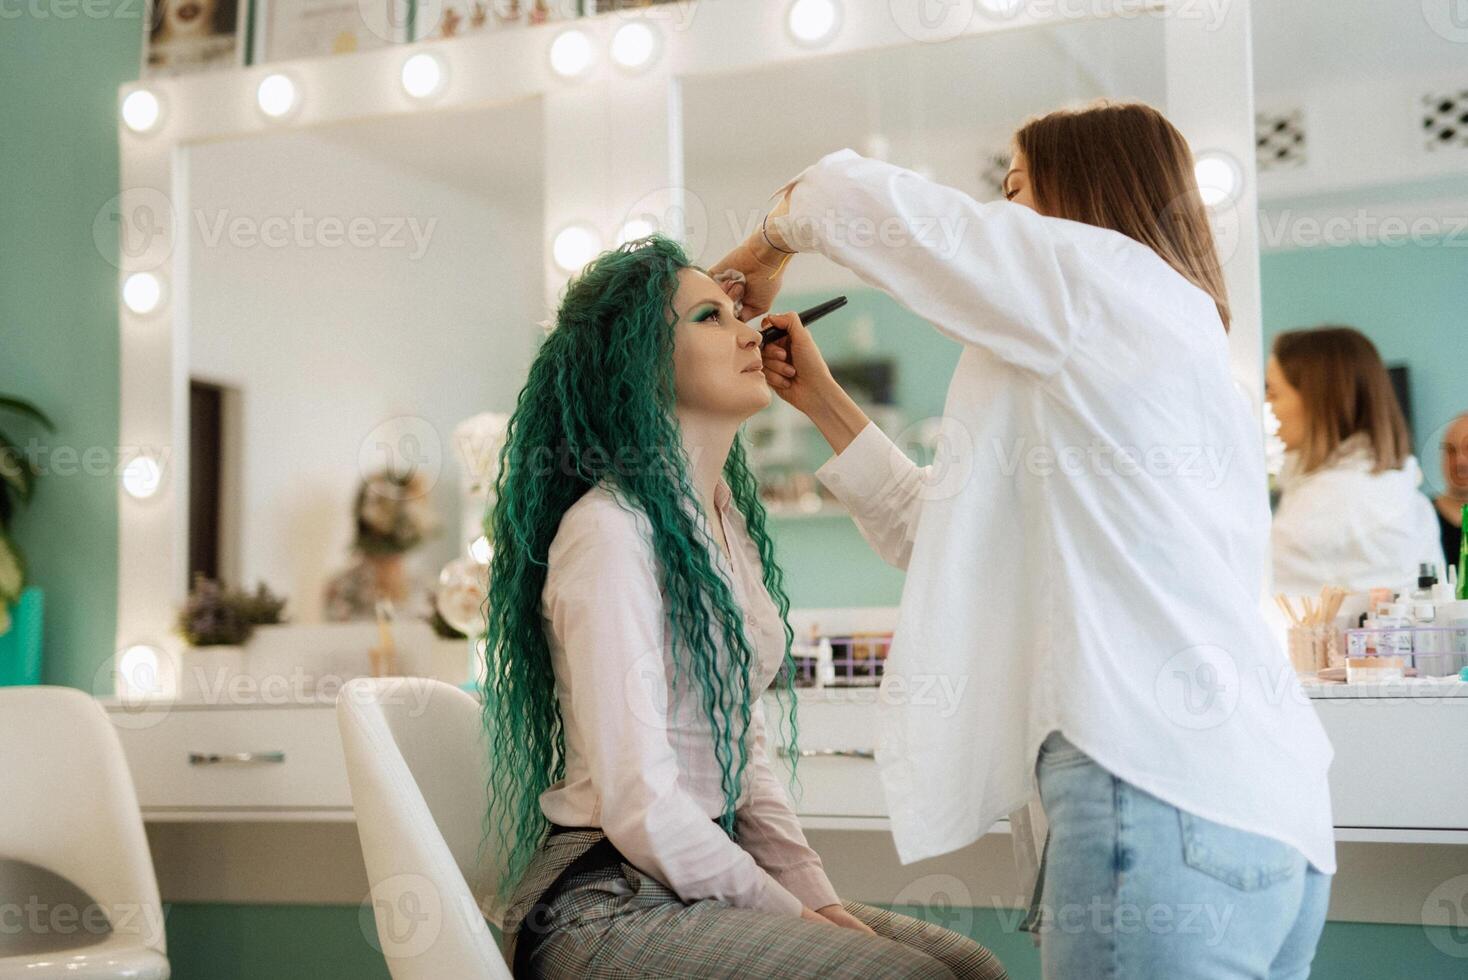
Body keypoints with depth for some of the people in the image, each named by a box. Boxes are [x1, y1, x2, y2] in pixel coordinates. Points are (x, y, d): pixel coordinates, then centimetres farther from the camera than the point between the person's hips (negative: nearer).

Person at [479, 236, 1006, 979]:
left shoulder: (730, 520, 10)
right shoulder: (610, 529, -17)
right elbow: (640, 805, -21)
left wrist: (815, 894, 3)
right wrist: (791, 915, -10)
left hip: (707, 878, 8)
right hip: (607, 908, -8)